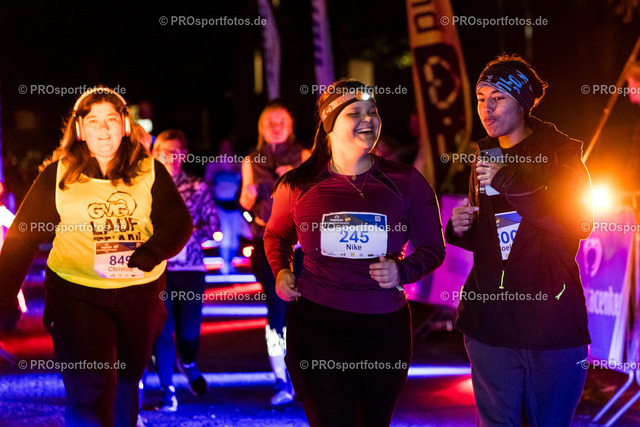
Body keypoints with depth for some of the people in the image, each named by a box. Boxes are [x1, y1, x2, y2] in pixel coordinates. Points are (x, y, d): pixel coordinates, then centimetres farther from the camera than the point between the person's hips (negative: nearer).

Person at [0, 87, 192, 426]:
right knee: (89, 391, -16)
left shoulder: (150, 171, 4)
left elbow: (179, 222, -3)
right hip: (77, 296, -3)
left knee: (126, 382, 20)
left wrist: (153, 251, -24)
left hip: (139, 294, 3)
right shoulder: (57, 175, 0)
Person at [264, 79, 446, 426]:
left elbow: (432, 247, 8)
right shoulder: (299, 186, 2)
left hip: (385, 324, 2)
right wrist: (281, 271, 3)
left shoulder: (405, 181, 2)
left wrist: (402, 271, -11)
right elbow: (276, 234, 22)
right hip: (317, 323, -2)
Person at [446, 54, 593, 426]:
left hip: (549, 317, -4)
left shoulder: (560, 152, -2)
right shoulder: (484, 160, 13)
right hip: (490, 321, 4)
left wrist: (510, 183, -21)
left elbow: (579, 225, -18)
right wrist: (460, 230, 0)